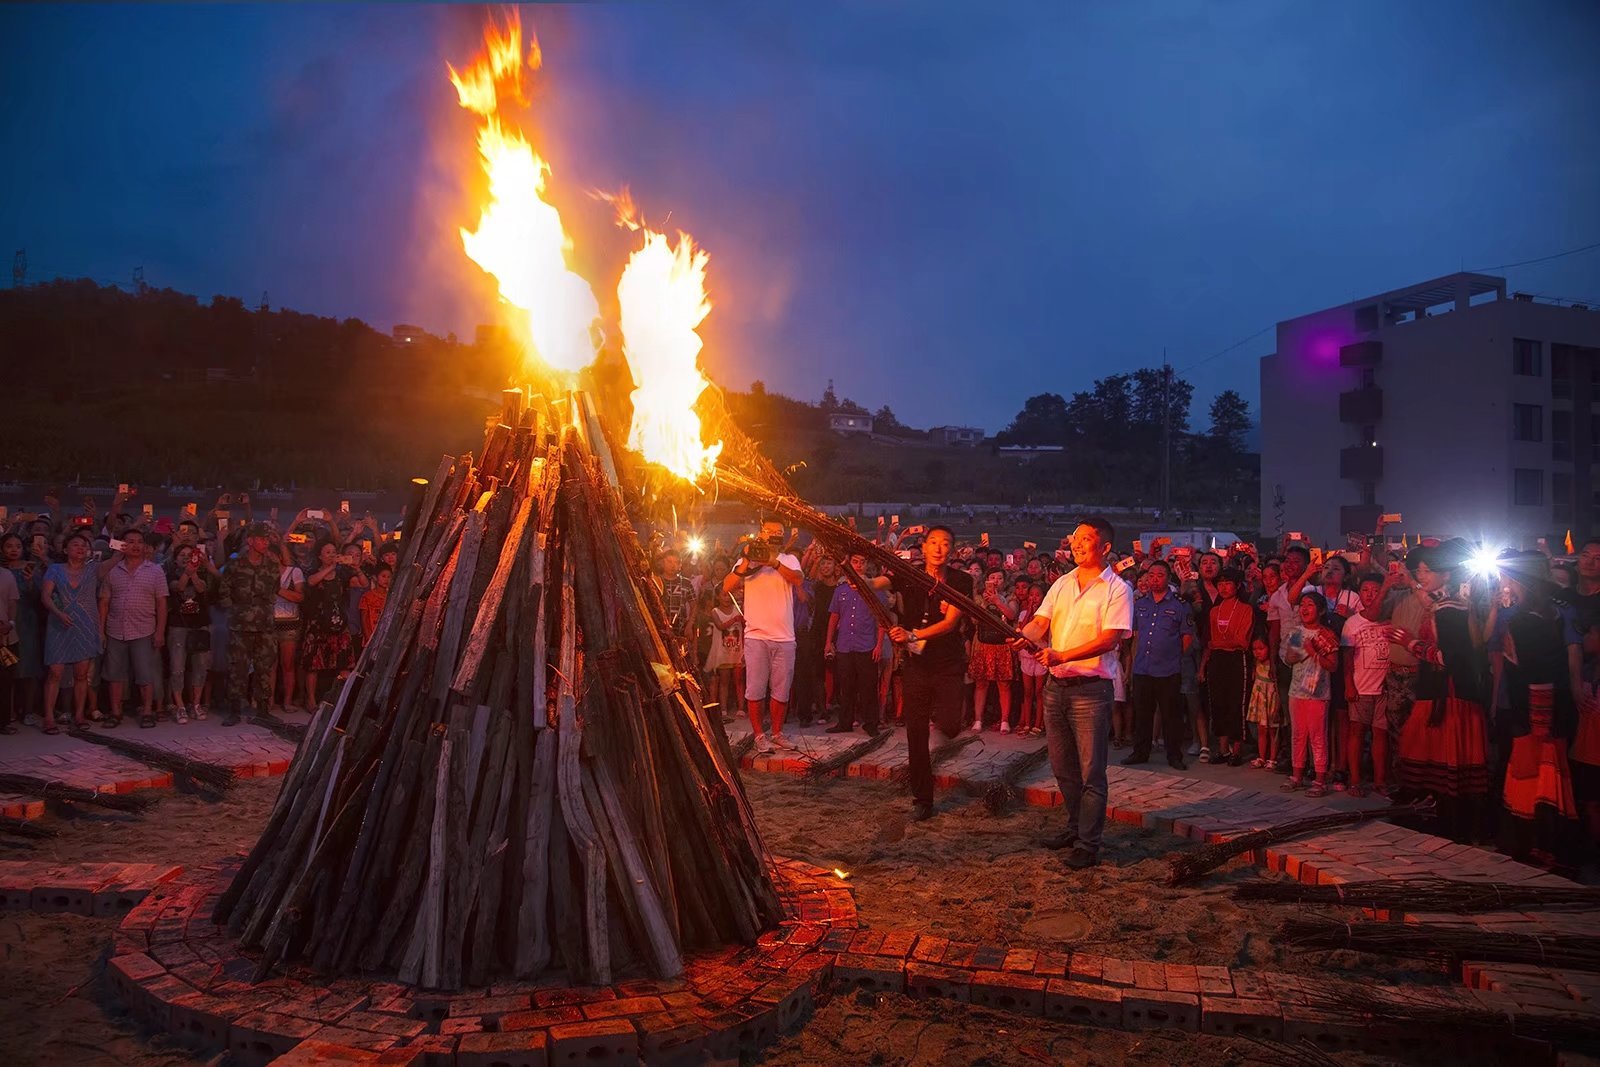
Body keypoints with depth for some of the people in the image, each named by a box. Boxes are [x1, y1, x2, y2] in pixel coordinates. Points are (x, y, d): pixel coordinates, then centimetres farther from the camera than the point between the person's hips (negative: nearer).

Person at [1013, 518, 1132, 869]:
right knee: (1062, 767, 15)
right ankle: (1075, 827, 32)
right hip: (1056, 685, 6)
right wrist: (1023, 635, -17)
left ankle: (1088, 844, 5)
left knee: (1091, 771, -2)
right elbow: (1041, 622, 6)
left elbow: (1109, 639, -17)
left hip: (1091, 688, -6)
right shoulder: (1062, 583, 12)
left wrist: (1062, 655, -26)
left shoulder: (1117, 589, -7)